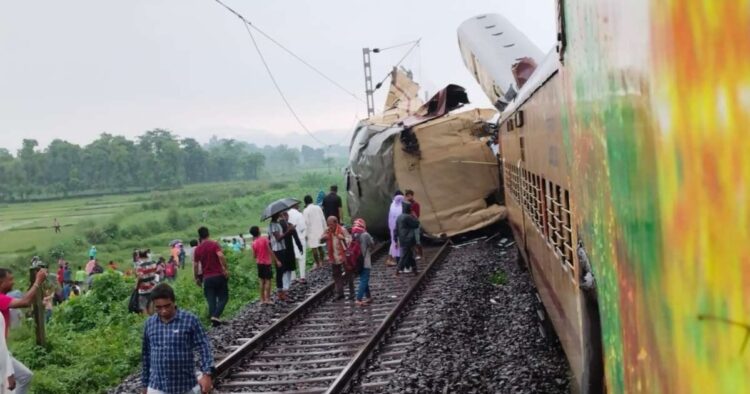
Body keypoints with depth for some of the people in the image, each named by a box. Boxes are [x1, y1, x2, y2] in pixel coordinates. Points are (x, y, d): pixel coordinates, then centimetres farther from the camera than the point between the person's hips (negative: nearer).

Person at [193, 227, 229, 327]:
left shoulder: (197, 249, 6)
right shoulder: (214, 244, -5)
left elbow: (195, 265, 6)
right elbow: (220, 255, -22)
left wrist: (197, 278, 16)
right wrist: (225, 269, -18)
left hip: (207, 278, 3)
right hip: (219, 276, -3)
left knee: (211, 300, 9)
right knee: (223, 298, 6)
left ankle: (212, 319, 7)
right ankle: (215, 316, -13)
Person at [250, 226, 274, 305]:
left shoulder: (254, 243, 1)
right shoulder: (264, 239, -12)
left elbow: (254, 255, 6)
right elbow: (270, 251, -15)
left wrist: (253, 242, 10)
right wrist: (276, 260, -11)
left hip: (259, 263, 5)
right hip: (266, 263, -5)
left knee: (262, 281, 12)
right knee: (268, 280, -1)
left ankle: (262, 299, 13)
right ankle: (267, 299, -3)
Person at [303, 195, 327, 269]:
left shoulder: (306, 211, -12)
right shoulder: (318, 208, 2)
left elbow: (306, 223, -13)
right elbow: (323, 219, 7)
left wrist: (306, 234, -7)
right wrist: (325, 229, 16)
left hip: (312, 232, -5)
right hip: (320, 230, 5)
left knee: (314, 248, 1)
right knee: (320, 247, 16)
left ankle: (317, 264, 4)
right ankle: (321, 262, 23)